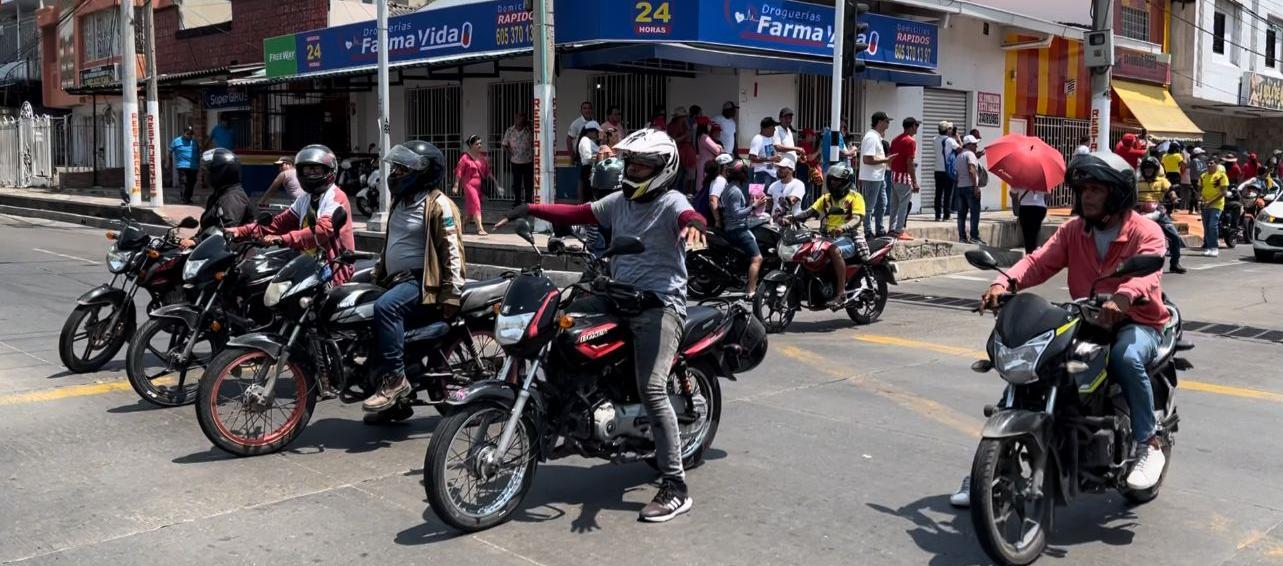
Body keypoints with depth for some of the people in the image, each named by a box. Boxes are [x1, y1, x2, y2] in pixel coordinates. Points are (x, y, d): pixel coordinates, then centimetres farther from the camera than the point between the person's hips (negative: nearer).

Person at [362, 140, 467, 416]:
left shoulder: (438, 205, -11)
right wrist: (377, 272, 23)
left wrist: (452, 295, -21)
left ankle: (395, 378, -29)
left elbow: (452, 251, -16)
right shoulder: (400, 201, 18)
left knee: (385, 307, -35)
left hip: (423, 281, -10)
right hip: (397, 279, 10)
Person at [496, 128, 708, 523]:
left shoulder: (671, 202, -6)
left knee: (652, 390, -18)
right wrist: (531, 209, 10)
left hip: (659, 304, -8)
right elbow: (577, 214, 19)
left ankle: (675, 488, -14)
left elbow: (690, 218, -27)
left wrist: (693, 225, -52)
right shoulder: (620, 201, 17)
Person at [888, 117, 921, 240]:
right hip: (904, 176, -9)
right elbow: (910, 163, -18)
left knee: (894, 204, 12)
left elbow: (890, 159, 13)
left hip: (894, 175, 9)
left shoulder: (896, 140, 12)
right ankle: (899, 231, -4)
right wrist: (914, 182, -16)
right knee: (904, 205, -4)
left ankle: (893, 229, 16)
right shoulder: (910, 141, -13)